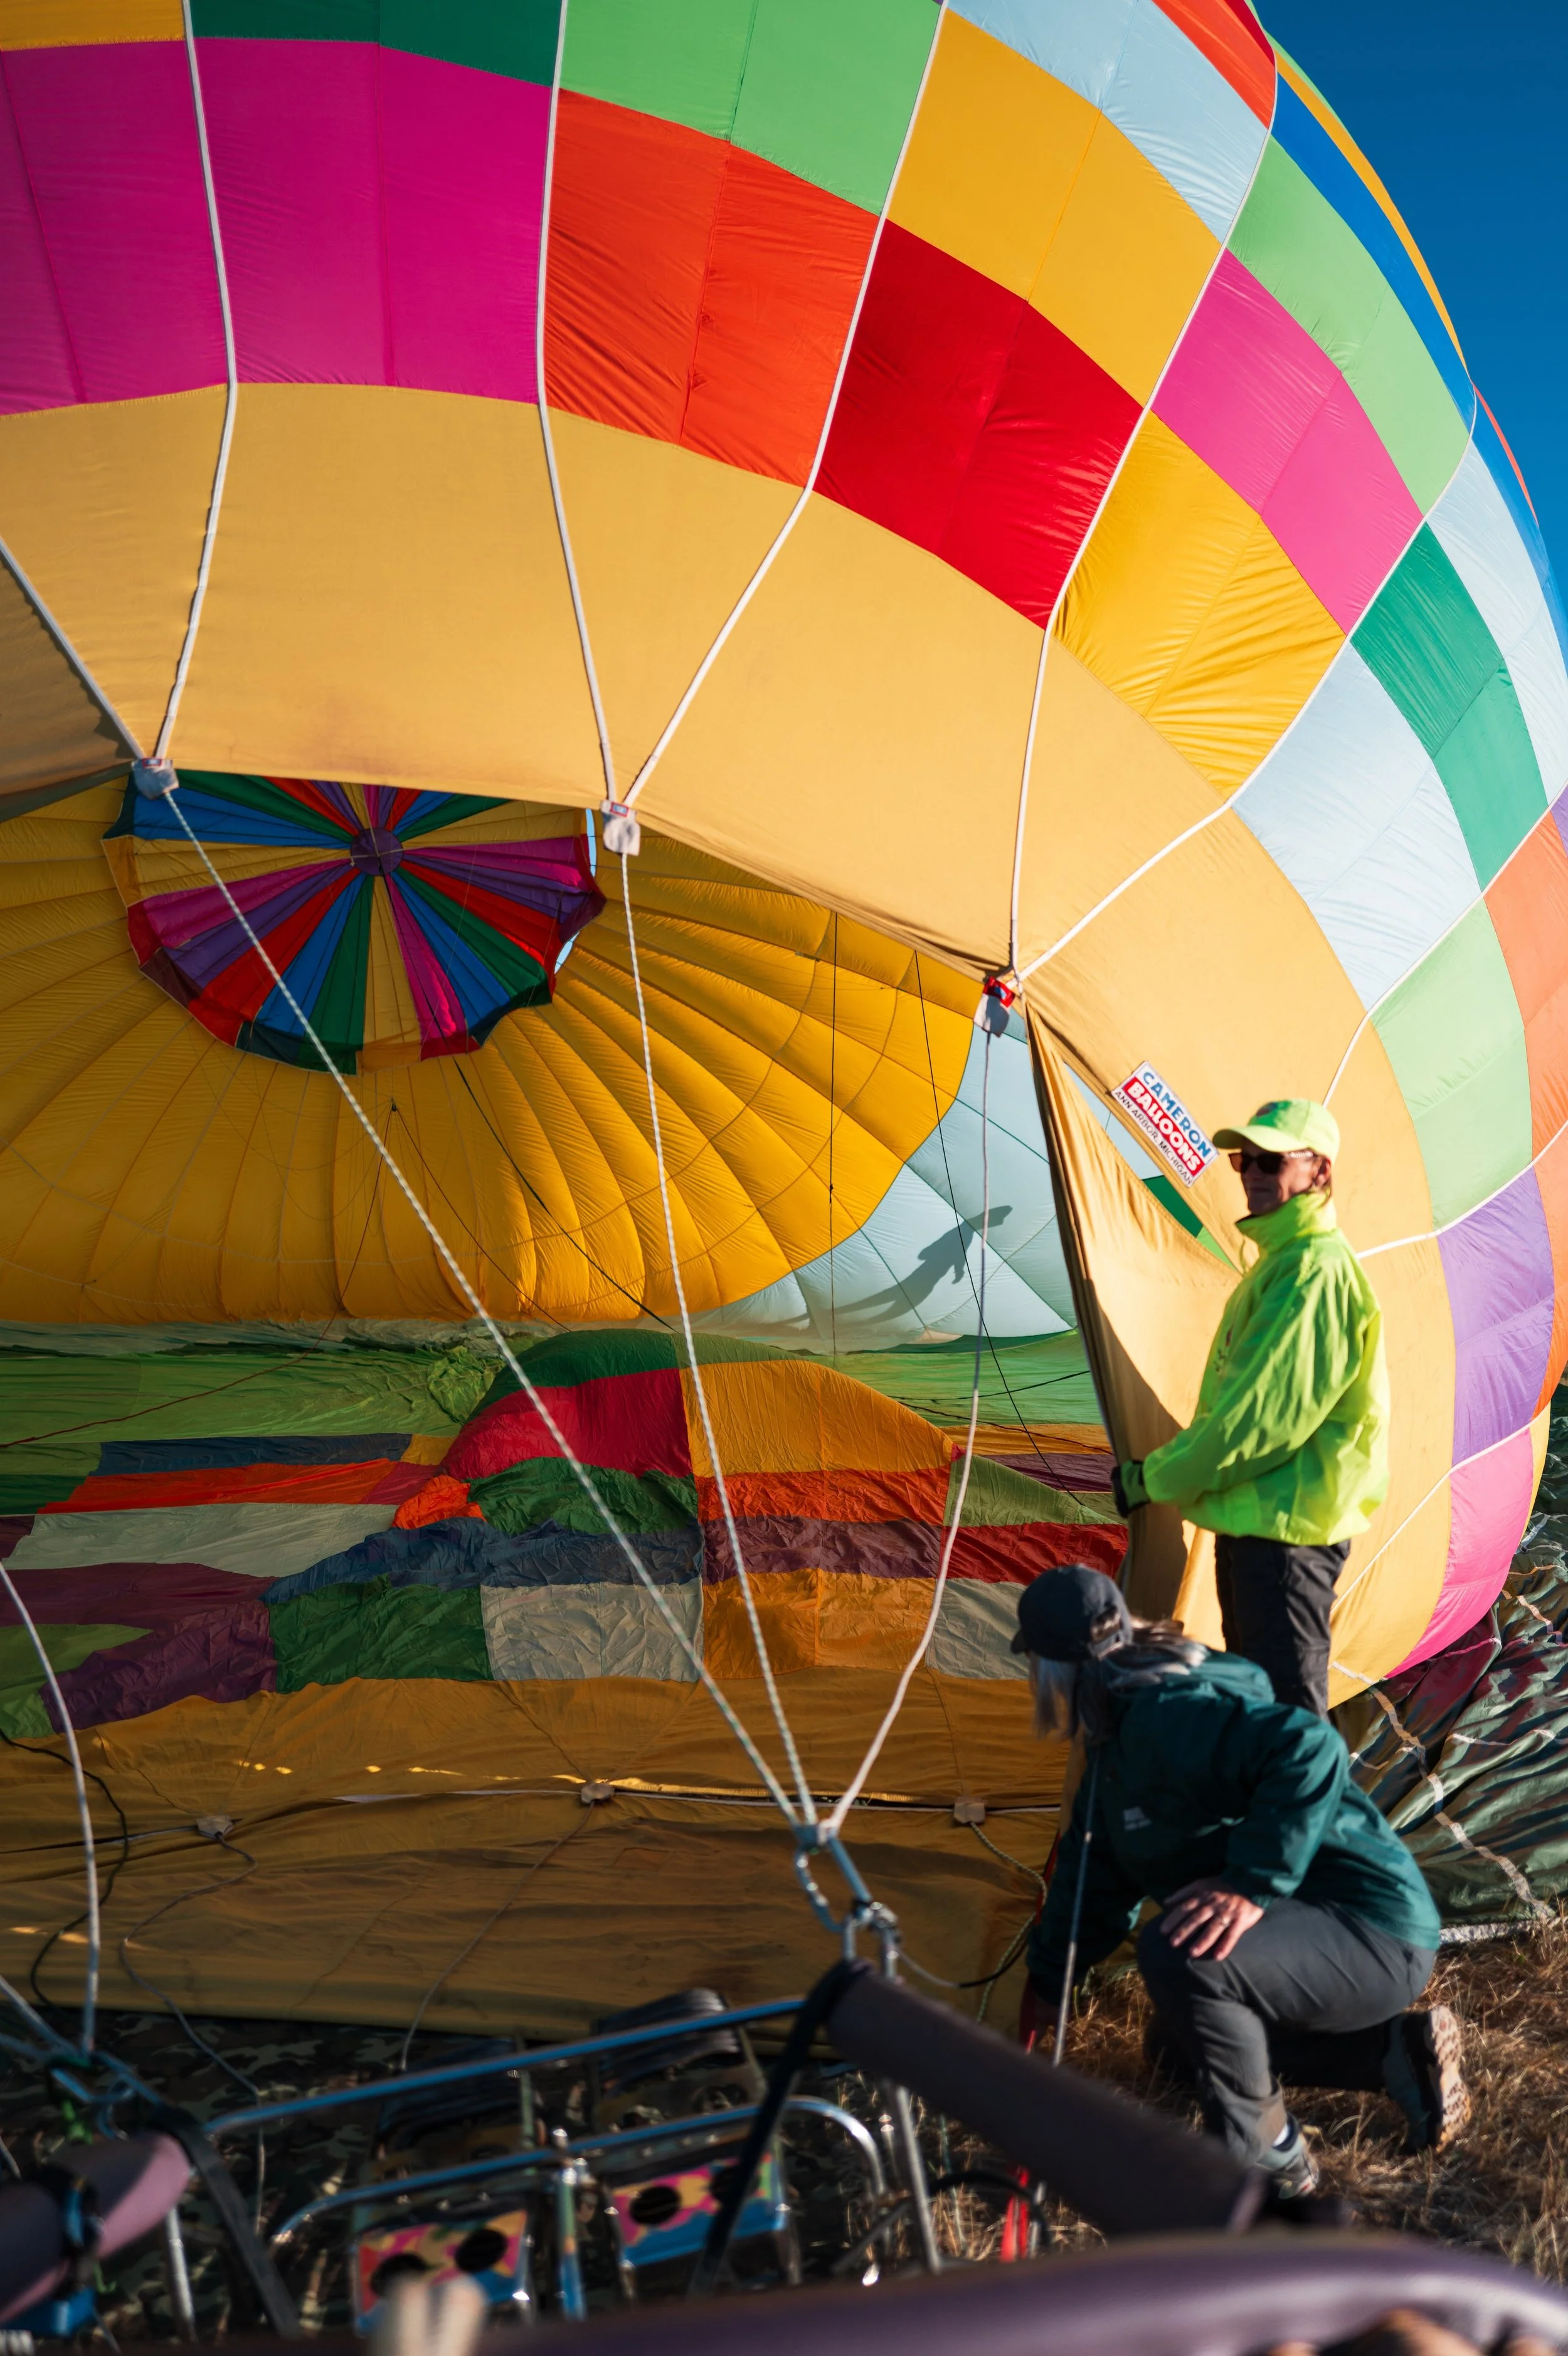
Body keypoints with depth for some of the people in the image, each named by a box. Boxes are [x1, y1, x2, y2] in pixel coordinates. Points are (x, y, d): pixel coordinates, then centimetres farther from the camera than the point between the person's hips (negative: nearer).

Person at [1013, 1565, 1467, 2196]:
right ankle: (1393, 2051, 16)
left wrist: (1252, 1885, -38)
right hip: (1305, 1928, 11)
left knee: (1177, 1954, -32)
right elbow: (1095, 1865, 19)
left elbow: (1308, 1749, -40)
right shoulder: (1121, 1729, 8)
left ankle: (1263, 2152, -10)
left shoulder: (1165, 1712, -25)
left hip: (1372, 1932, -11)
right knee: (1182, 2036, 25)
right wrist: (1047, 1978, 23)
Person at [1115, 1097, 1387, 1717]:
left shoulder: (1317, 1272, -20)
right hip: (1254, 1514, 11)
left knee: (1288, 1704, -5)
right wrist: (1173, 1467, 16)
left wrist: (1156, 1479, -14)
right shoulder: (1280, 1259, 14)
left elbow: (1267, 1412, -23)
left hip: (1287, 1525, -11)